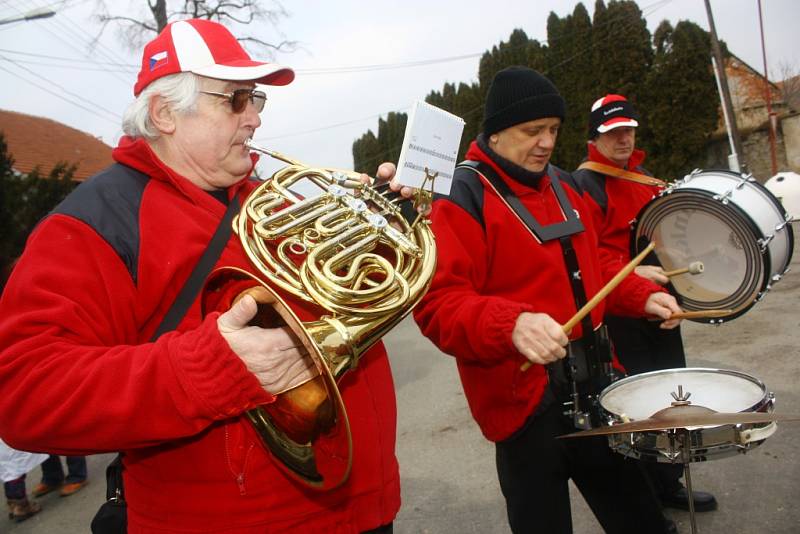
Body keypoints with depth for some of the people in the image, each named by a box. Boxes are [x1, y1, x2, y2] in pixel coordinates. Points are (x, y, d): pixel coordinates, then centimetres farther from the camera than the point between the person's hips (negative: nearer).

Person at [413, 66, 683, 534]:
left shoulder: (561, 186, 11)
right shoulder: (461, 200, -15)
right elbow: (439, 304, -24)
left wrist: (643, 297, 7)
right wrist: (512, 325, -40)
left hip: (594, 383, 8)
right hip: (524, 400, -7)